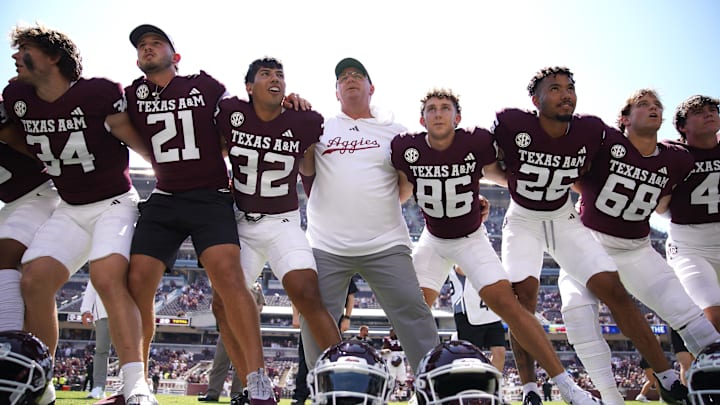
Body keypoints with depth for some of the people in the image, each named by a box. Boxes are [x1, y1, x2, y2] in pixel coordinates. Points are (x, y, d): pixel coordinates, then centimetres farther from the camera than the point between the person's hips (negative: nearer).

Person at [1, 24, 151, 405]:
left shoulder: (99, 94, -16)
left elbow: (141, 145, -10)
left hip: (115, 202, -5)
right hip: (68, 209, 6)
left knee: (109, 278, -26)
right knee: (33, 281, -9)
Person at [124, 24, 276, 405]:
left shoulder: (205, 86, 5)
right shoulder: (132, 96, 10)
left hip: (211, 199, -3)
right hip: (163, 201, 4)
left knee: (227, 275, -24)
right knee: (137, 281, -8)